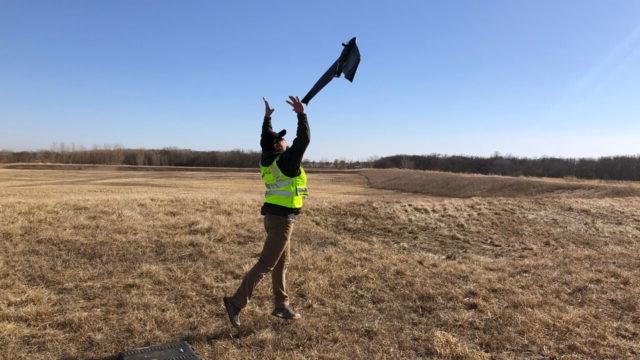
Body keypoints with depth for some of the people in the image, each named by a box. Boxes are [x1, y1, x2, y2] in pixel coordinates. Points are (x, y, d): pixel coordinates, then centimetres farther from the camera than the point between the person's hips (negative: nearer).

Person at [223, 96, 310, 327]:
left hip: (274, 216, 9)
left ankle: (281, 306, 24)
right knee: (265, 264, -4)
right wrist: (301, 113, -9)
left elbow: (265, 138, 23)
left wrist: (267, 117, 27)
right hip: (282, 219, -9)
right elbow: (304, 138, -14)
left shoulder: (266, 159, 5)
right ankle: (236, 302, -2)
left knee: (281, 263, 15)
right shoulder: (287, 160, -17)